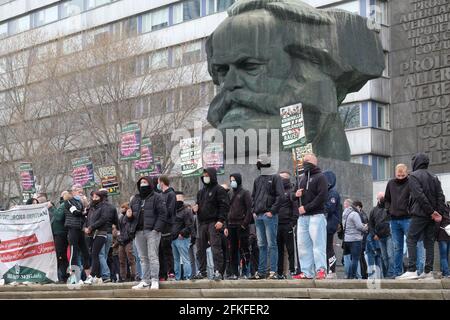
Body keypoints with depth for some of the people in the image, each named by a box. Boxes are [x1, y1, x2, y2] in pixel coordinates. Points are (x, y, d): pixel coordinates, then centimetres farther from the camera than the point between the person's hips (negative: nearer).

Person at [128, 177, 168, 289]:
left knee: (153, 256, -8)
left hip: (152, 231, -6)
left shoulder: (157, 197, 2)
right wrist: (129, 216, 0)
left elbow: (163, 214, -7)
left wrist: (157, 228, -16)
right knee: (143, 258, 6)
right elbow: (132, 216, 25)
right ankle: (145, 281, 9)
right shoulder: (135, 199, 20)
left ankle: (154, 280, -7)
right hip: (139, 232, 6)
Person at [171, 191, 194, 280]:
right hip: (173, 239, 9)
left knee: (185, 259, -8)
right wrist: (171, 235, 13)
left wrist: (182, 234, -16)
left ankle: (187, 277, -9)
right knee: (176, 259, 12)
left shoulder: (186, 211, -5)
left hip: (182, 239, -9)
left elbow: (189, 226, -12)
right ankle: (177, 277, 17)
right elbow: (170, 224, 26)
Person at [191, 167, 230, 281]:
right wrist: (195, 208, 5)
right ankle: (202, 271, 16)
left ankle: (217, 271, -12)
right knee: (201, 248, 9)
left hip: (214, 223, -8)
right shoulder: (201, 191, 20)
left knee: (216, 247, -11)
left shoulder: (219, 190, -3)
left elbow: (225, 206, -10)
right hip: (202, 223, 8)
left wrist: (221, 220, -19)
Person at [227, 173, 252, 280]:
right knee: (232, 250, 5)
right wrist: (226, 224, 10)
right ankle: (233, 273, 7)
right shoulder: (231, 194, 19)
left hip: (241, 225, -6)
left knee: (243, 248, -8)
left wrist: (245, 223, -17)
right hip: (231, 225, 6)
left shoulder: (245, 193, 0)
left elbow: (249, 209, -8)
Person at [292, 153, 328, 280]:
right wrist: (295, 194, -2)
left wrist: (306, 207, -14)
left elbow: (322, 197, -11)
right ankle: (307, 272, 6)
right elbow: (292, 195, 23)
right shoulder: (300, 178, 21)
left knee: (318, 243, -9)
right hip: (302, 217, 7)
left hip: (316, 216, -7)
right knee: (303, 245, 4)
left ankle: (321, 270, -10)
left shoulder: (320, 177, 0)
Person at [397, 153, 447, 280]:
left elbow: (420, 196, -16)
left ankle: (412, 270, -14)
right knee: (429, 242, 8)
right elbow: (441, 196, 8)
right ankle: (428, 272, 6)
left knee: (411, 240, -5)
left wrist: (431, 212, -14)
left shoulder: (414, 176, -5)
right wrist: (440, 213, 0)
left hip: (419, 214, -7)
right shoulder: (434, 178, 17)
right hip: (431, 217, 7)